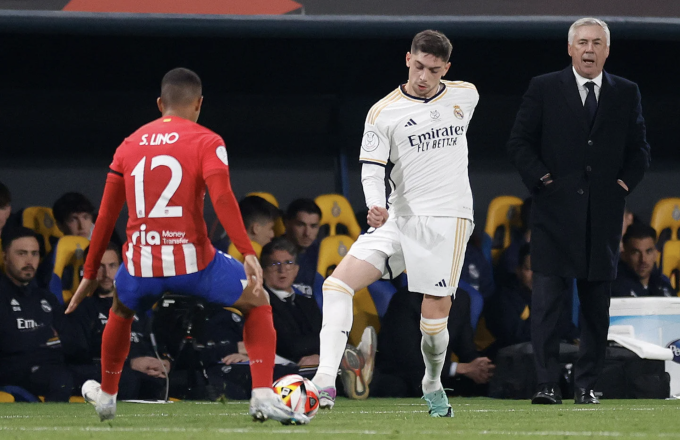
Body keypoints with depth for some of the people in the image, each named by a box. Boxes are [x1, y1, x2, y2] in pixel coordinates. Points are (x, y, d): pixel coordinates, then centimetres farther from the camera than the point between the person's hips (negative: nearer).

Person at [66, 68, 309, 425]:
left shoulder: (129, 145, 13)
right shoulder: (206, 142, 0)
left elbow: (106, 215, 16)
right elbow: (222, 199, -16)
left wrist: (90, 273, 22)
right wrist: (248, 254, -20)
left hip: (141, 265, 4)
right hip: (193, 261, -4)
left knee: (120, 312, 36)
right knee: (257, 305, 17)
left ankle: (106, 396, 48)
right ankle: (263, 395, 2)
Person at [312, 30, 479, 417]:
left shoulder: (466, 95, 5)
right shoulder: (383, 112, -2)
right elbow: (372, 170, -6)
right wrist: (376, 207, -25)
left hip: (449, 219, 0)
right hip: (400, 220, 0)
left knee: (435, 316, -6)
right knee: (339, 282, -18)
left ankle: (434, 385, 25)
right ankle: (325, 384, -24)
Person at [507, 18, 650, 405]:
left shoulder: (626, 94, 9)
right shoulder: (544, 89, 4)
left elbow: (639, 148, 13)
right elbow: (520, 142, 4)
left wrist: (624, 183, 0)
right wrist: (541, 180, -6)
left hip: (604, 215, 2)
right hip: (555, 212, -2)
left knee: (597, 308, 4)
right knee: (547, 302, -8)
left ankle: (587, 385, 11)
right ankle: (547, 384, -9)